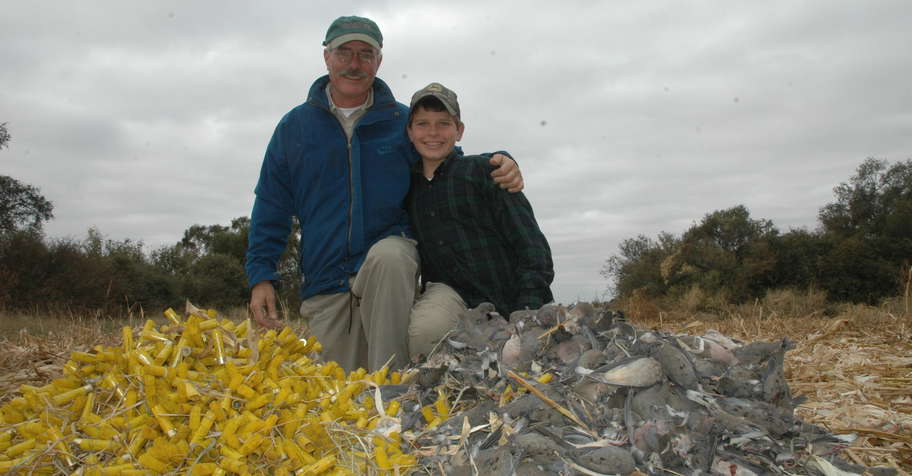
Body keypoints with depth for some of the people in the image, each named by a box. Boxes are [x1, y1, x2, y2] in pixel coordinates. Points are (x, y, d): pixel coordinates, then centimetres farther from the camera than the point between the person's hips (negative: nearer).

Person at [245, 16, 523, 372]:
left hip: (391, 262, -2)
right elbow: (271, 208, 10)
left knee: (387, 255, -37)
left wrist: (500, 164, -10)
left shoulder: (405, 122, 7)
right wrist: (261, 276, 1)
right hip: (325, 283, 2)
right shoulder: (294, 126, 9)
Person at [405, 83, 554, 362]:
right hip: (453, 293, 2)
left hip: (509, 299, -2)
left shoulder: (481, 171, -2)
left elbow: (529, 241, -7)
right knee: (423, 329, -28)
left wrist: (530, 309, -16)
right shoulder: (409, 187, 13)